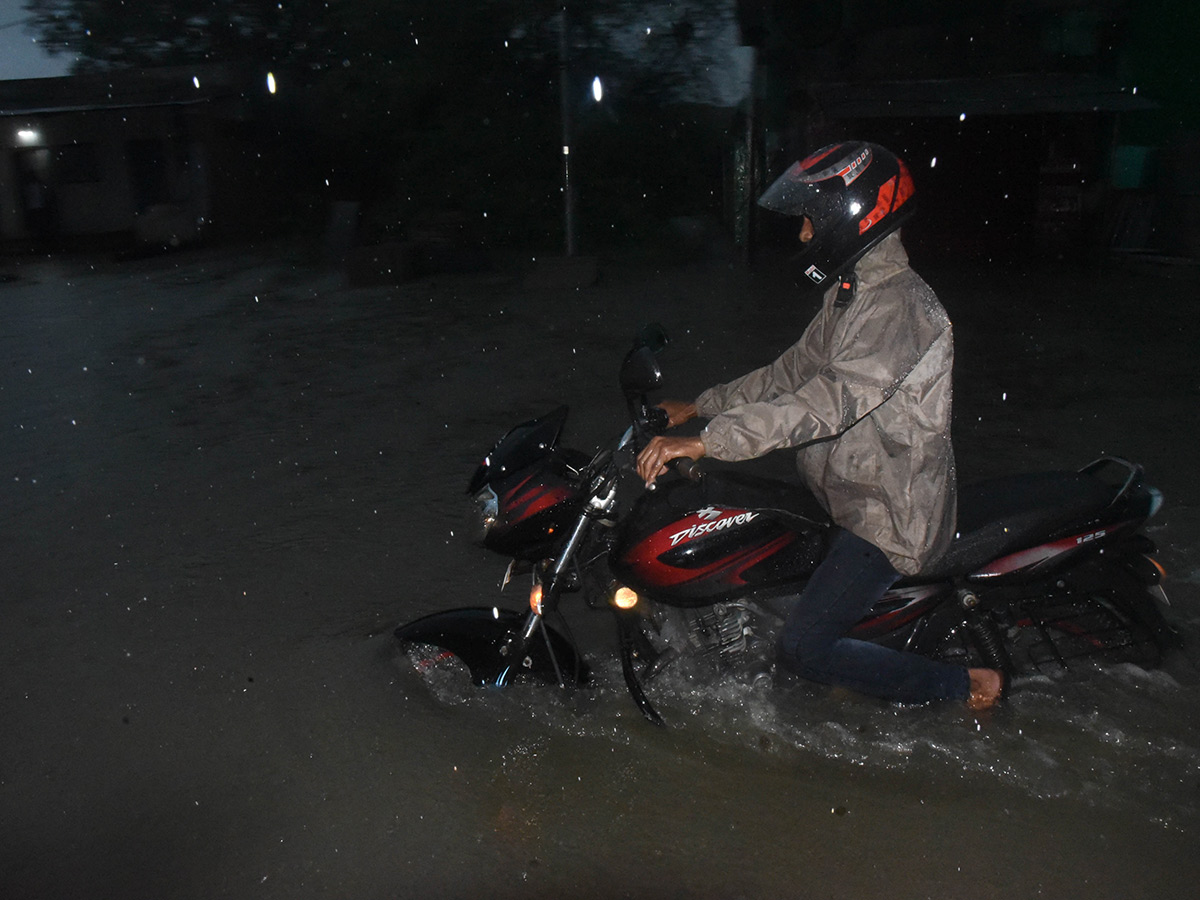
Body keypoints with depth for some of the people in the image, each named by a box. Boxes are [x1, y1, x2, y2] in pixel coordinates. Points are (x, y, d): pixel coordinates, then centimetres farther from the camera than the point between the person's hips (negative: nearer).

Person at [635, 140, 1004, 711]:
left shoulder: (898, 306, -23)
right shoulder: (852, 291, 9)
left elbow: (833, 400, -36)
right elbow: (793, 370, 16)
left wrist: (706, 443, -43)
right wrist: (699, 407, 11)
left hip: (889, 514, -10)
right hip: (847, 493, 10)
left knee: (802, 649, -11)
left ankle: (966, 685, 5)